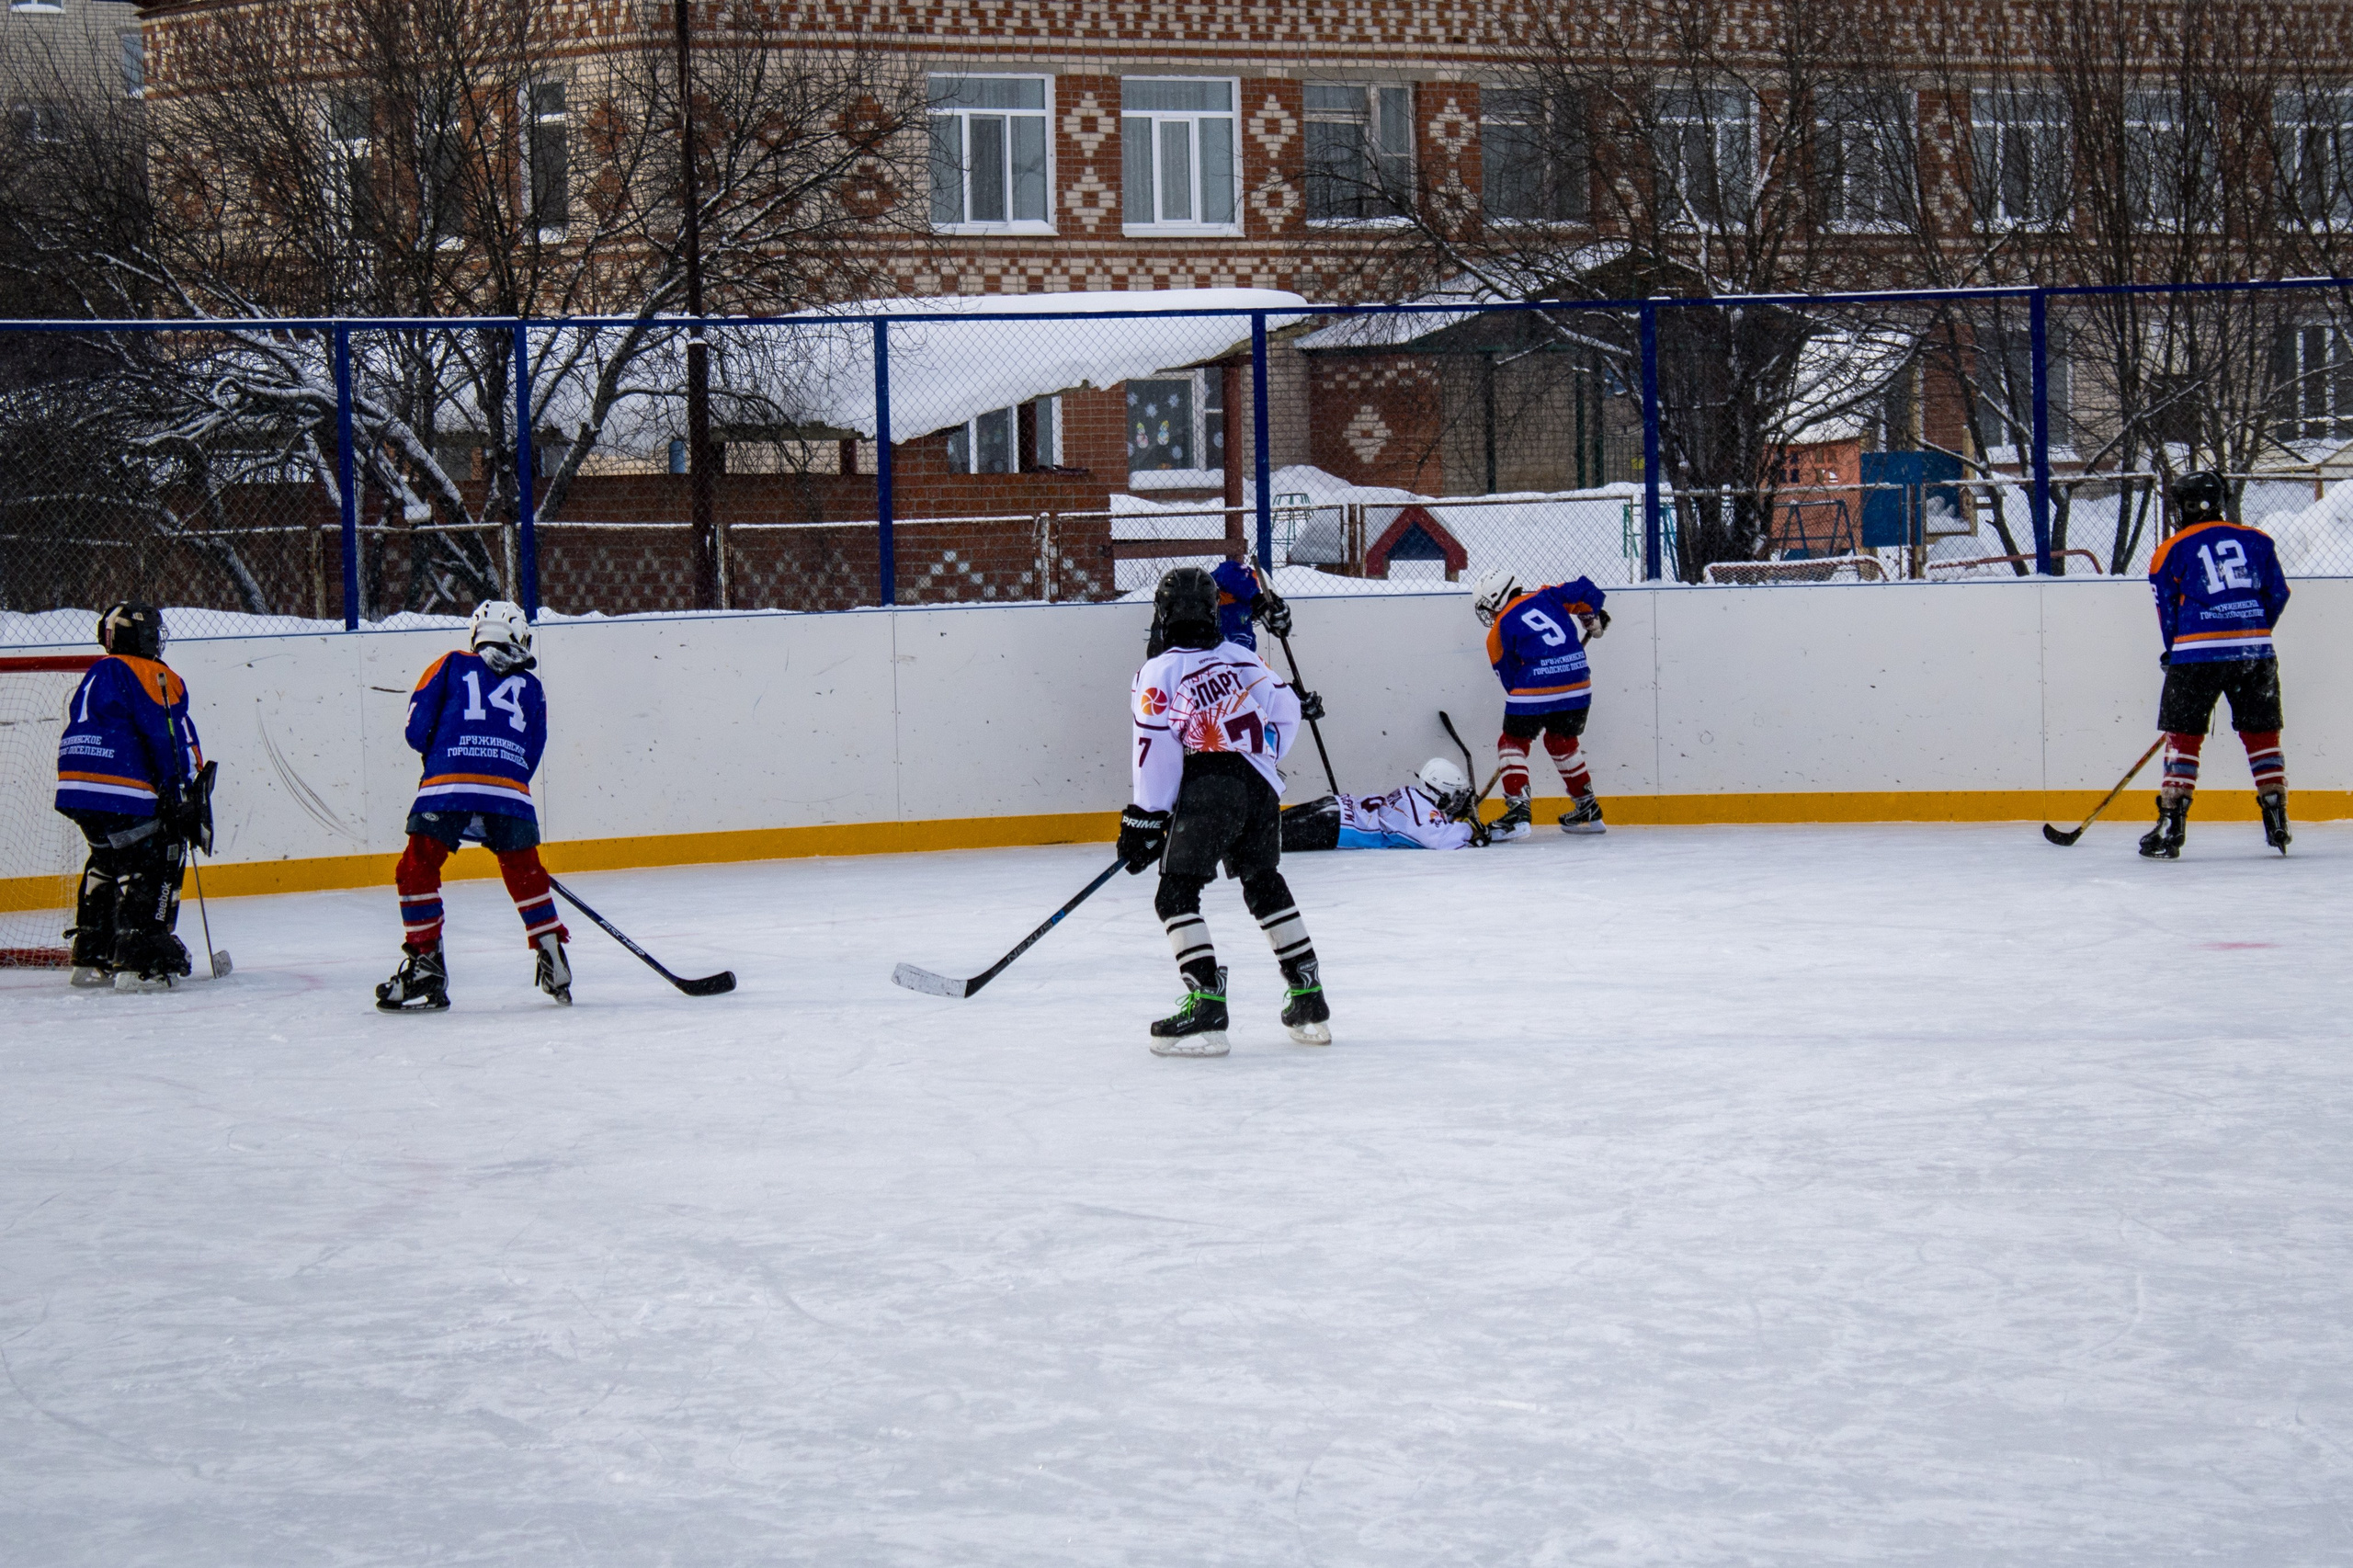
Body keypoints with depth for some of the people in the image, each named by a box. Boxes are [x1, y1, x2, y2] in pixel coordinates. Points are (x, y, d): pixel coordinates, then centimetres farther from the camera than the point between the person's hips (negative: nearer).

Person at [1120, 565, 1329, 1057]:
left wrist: (1144, 821, -3)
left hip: (1207, 793, -6)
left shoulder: (1159, 673, -2)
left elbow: (1157, 753, -8)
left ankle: (1206, 1005, -17)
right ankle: (1309, 1002, 22)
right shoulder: (1240, 657, 14)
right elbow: (1284, 712, 17)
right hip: (1261, 790, 6)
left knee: (1176, 895, -2)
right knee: (1264, 884, 21)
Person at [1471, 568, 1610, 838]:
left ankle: (1518, 812, -5)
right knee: (1561, 743, 27)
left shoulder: (1498, 633, 7)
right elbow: (1585, 590, 12)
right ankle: (1588, 812, 32)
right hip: (1578, 683, 5)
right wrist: (1592, 617, 30)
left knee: (1512, 743, 12)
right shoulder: (1546, 596, 14)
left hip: (1535, 689, -5)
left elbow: (1510, 680, 11)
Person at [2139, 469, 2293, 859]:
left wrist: (2174, 653, 21)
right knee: (2262, 734, 14)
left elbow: (2168, 612, 6)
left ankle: (2171, 826, -1)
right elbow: (2277, 594, 13)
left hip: (2198, 653, -3)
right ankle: (2277, 823, 12)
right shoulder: (2256, 541, 11)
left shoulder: (2170, 553, 3)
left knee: (2183, 736, 4)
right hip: (2255, 651, 3)